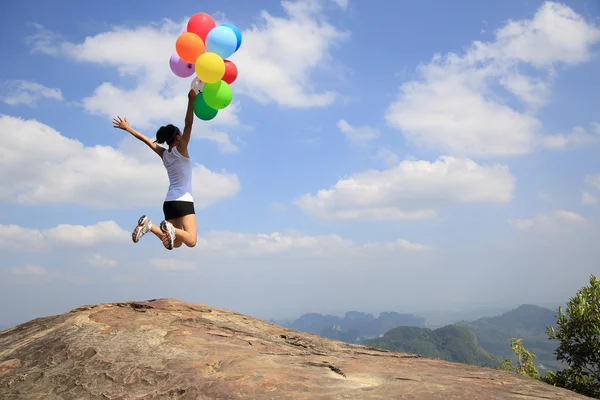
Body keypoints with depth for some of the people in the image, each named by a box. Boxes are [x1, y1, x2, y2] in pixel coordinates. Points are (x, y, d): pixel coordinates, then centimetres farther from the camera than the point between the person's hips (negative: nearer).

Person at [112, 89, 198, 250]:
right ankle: (170, 228, -42)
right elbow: (188, 124, -12)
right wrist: (191, 100, -20)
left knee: (175, 243, 10)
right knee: (191, 241, -17)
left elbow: (146, 139, 23)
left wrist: (128, 128, 35)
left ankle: (149, 225, -10)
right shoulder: (180, 149, -3)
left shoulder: (164, 154, 13)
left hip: (168, 202, 7)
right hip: (183, 201, -7)